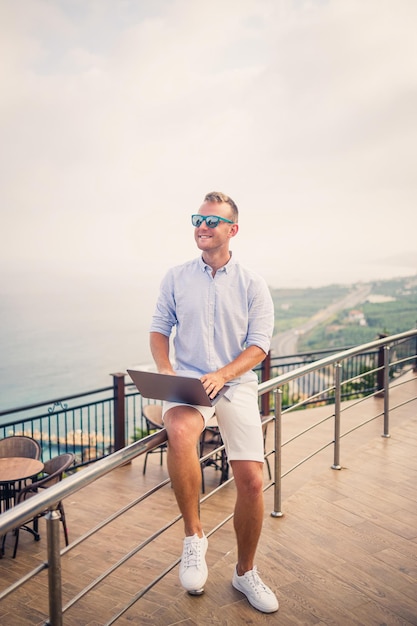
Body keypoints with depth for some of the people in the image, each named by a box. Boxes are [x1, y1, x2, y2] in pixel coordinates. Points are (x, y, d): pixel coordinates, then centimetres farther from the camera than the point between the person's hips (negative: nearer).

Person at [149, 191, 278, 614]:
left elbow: (259, 345, -1)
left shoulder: (252, 285, 2)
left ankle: (245, 573, 24)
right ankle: (193, 536, -12)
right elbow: (158, 329, 8)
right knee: (179, 432, -36)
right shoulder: (176, 278, 7)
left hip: (236, 383, 1)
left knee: (251, 481, -4)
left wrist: (221, 375, -18)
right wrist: (165, 372, -11)